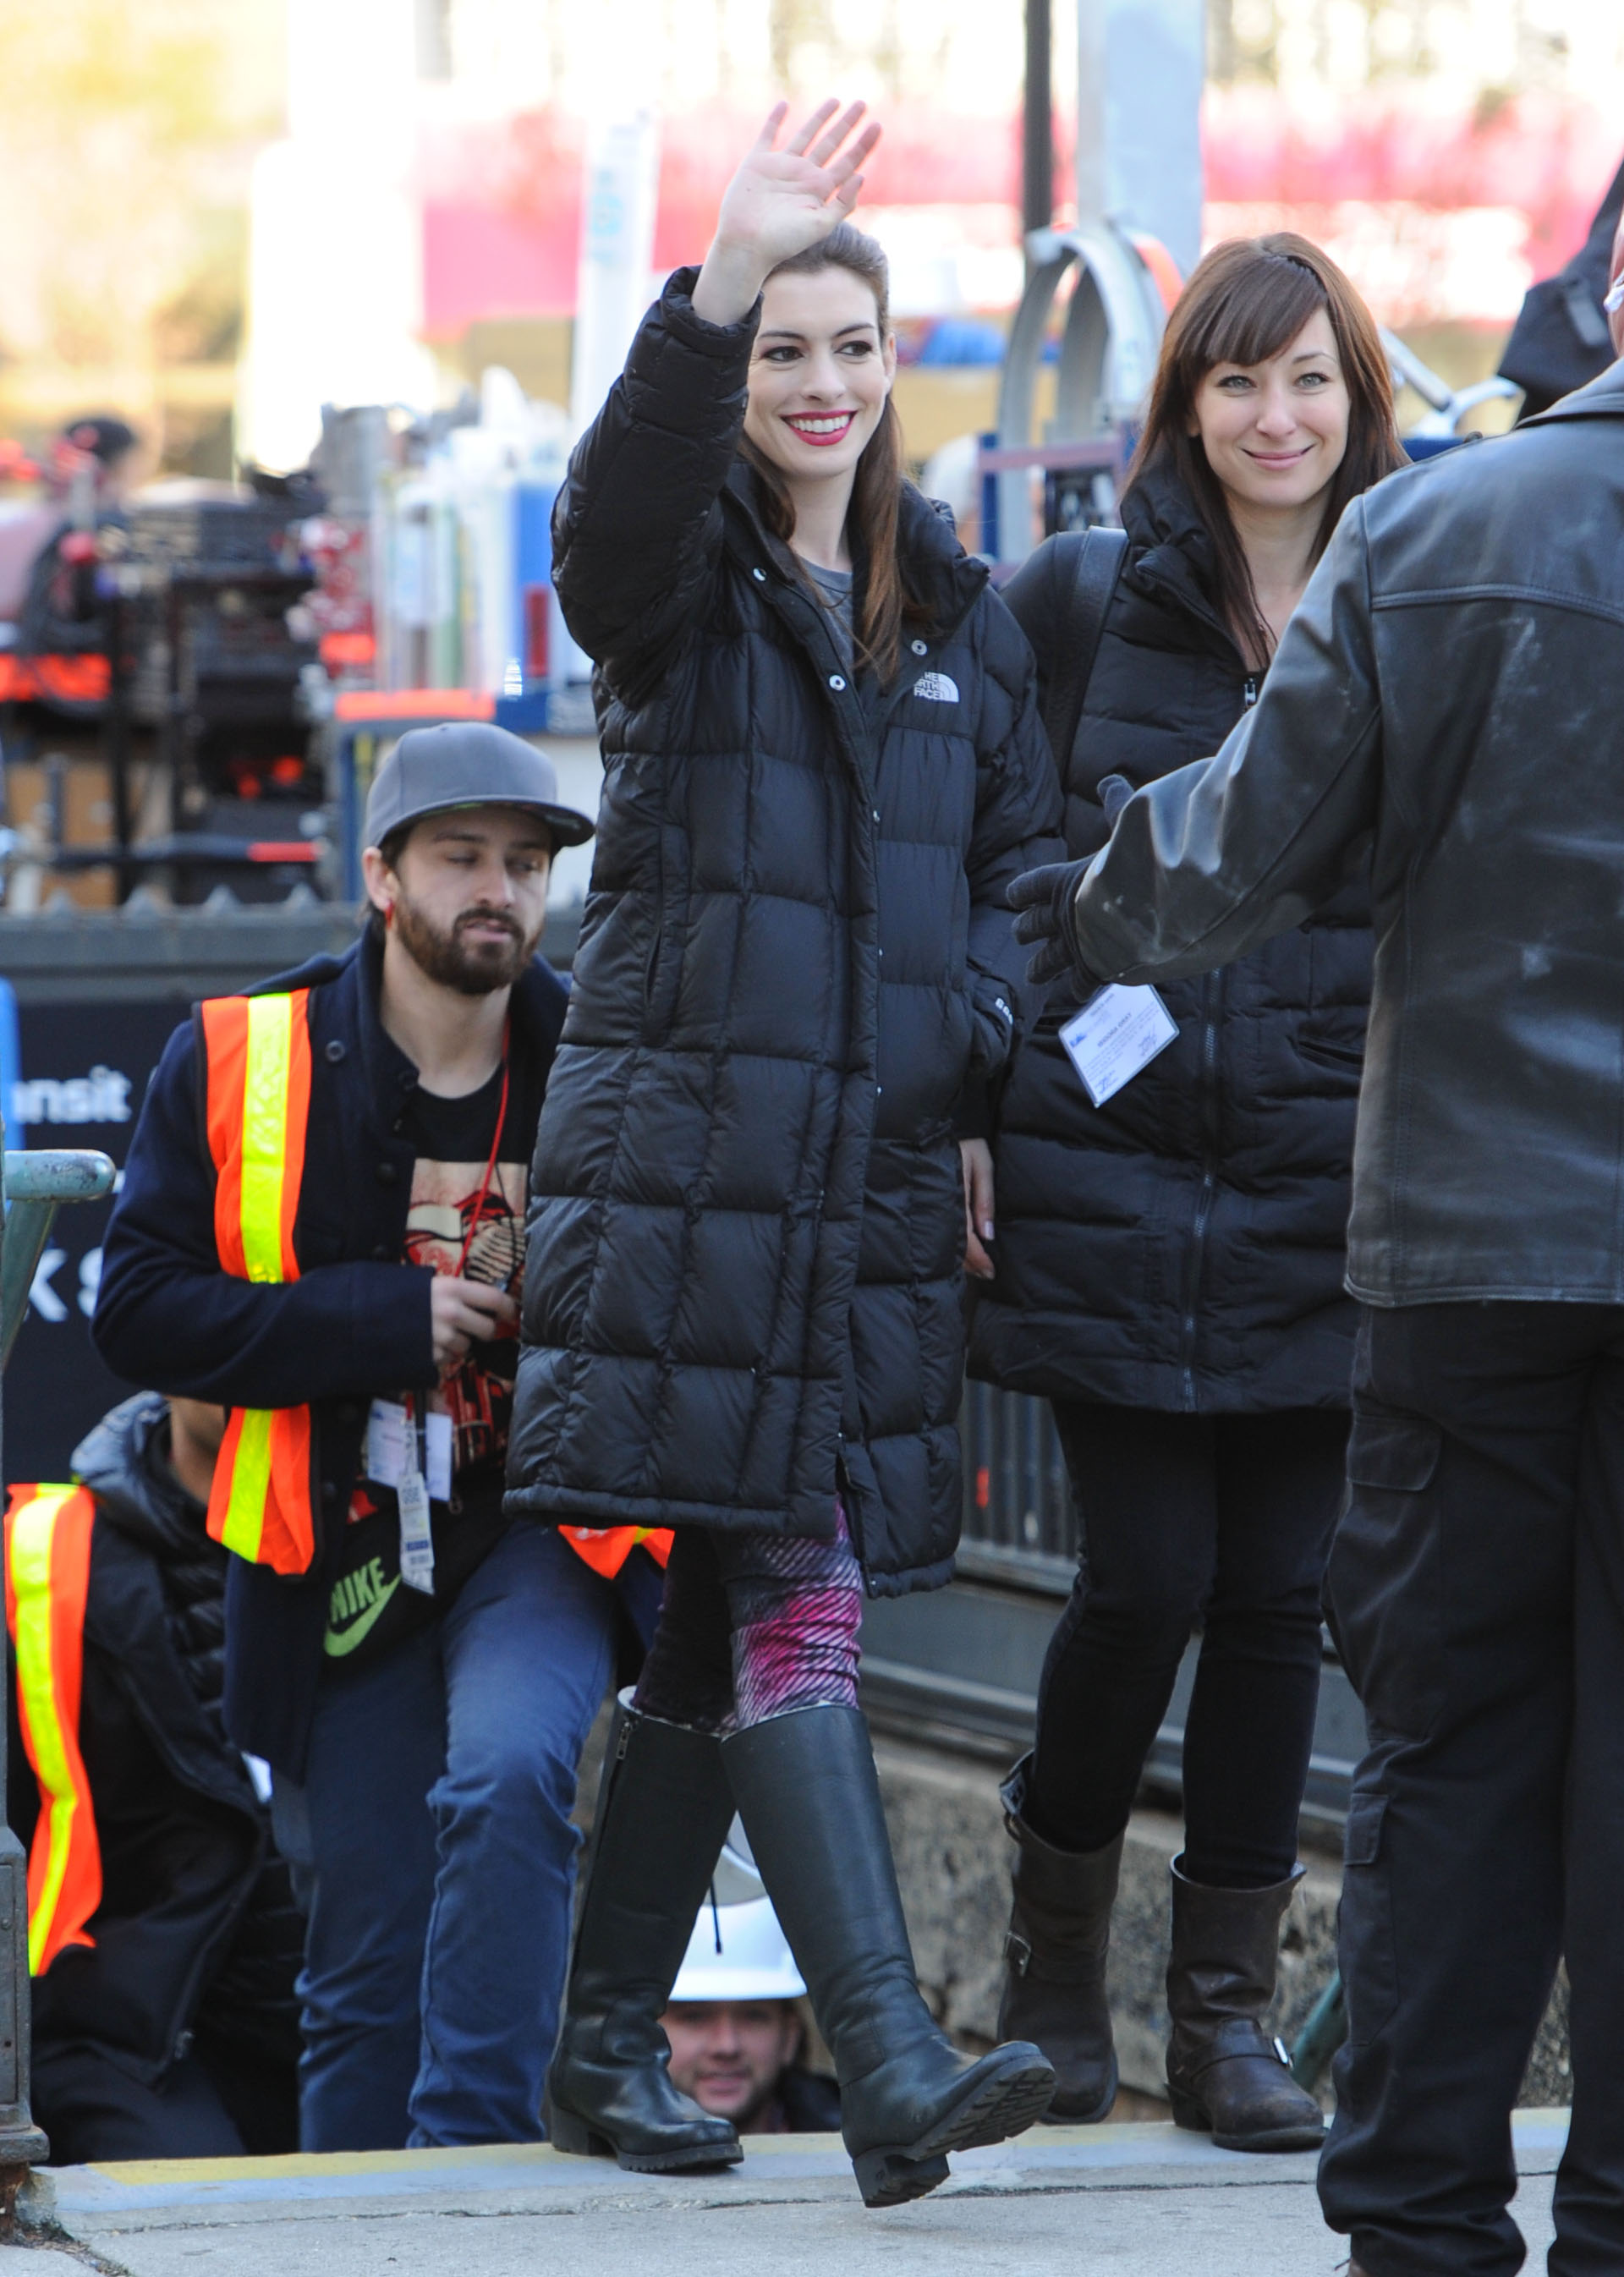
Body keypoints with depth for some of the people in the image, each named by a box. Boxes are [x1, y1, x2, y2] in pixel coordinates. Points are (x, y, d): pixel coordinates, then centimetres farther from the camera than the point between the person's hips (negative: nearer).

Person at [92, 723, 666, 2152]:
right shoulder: (239, 1064, -3)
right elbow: (138, 1310, -8)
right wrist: (388, 1320, -16)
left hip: (541, 1530, -1)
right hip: (341, 1567, 1)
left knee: (509, 1774, -30)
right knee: (363, 1966, 5)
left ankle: (473, 2143, -23)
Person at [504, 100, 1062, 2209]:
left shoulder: (956, 614, 16)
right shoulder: (677, 582, 1)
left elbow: (1021, 864, 20)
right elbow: (627, 494, -23)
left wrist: (977, 1058, 3)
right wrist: (716, 292, -39)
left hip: (872, 1169, 5)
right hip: (687, 1146, -5)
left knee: (720, 1607, 10)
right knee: (792, 1599, -14)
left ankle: (607, 2040, 19)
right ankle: (893, 2068, -21)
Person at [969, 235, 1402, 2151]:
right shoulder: (1083, 603, 2)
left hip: (1323, 1197, 2)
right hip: (1109, 1179, -2)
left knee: (1278, 1593, 3)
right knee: (1147, 1577, -5)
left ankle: (1227, 2009, 13)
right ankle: (1055, 1940, 18)